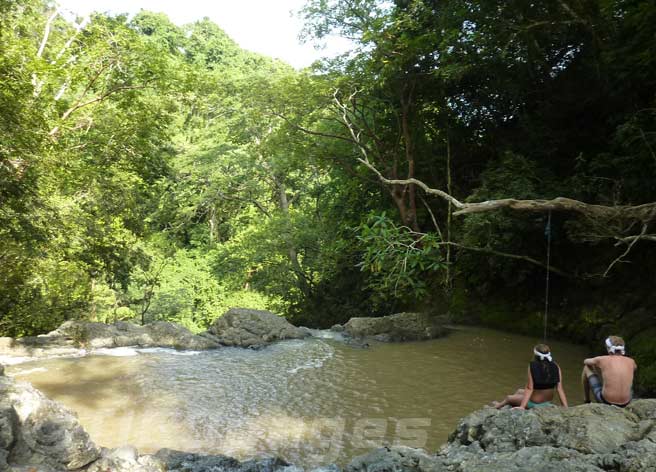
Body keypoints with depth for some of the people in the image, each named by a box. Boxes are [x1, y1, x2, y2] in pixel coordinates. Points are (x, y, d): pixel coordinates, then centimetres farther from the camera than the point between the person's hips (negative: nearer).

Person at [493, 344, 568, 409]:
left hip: (534, 403, -6)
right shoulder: (556, 367, -10)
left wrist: (522, 406, -21)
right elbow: (560, 389, -12)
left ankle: (500, 405, 56)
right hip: (548, 402, 6)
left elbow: (529, 388, -23)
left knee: (509, 398, 24)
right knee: (519, 391, 32)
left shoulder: (532, 366, -21)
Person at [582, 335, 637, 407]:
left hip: (605, 400, -3)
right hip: (625, 403, 3)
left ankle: (587, 401, 34)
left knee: (587, 368, 19)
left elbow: (585, 361, 17)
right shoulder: (631, 361, 1)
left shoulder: (603, 359, -6)